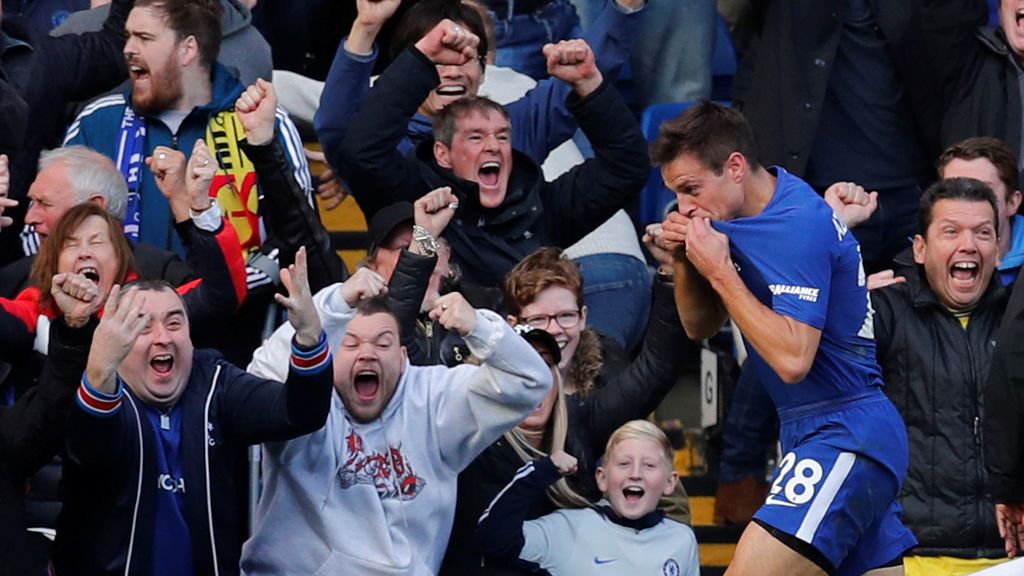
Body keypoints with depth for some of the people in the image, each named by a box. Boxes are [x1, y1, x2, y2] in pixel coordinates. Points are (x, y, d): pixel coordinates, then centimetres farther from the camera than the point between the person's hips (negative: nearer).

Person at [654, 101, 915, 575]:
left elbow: (792, 358, -24)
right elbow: (701, 326, 20)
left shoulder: (799, 224, -17)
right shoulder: (742, 215, 11)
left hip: (844, 438, -10)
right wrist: (684, 261, 1)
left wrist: (720, 272, -18)